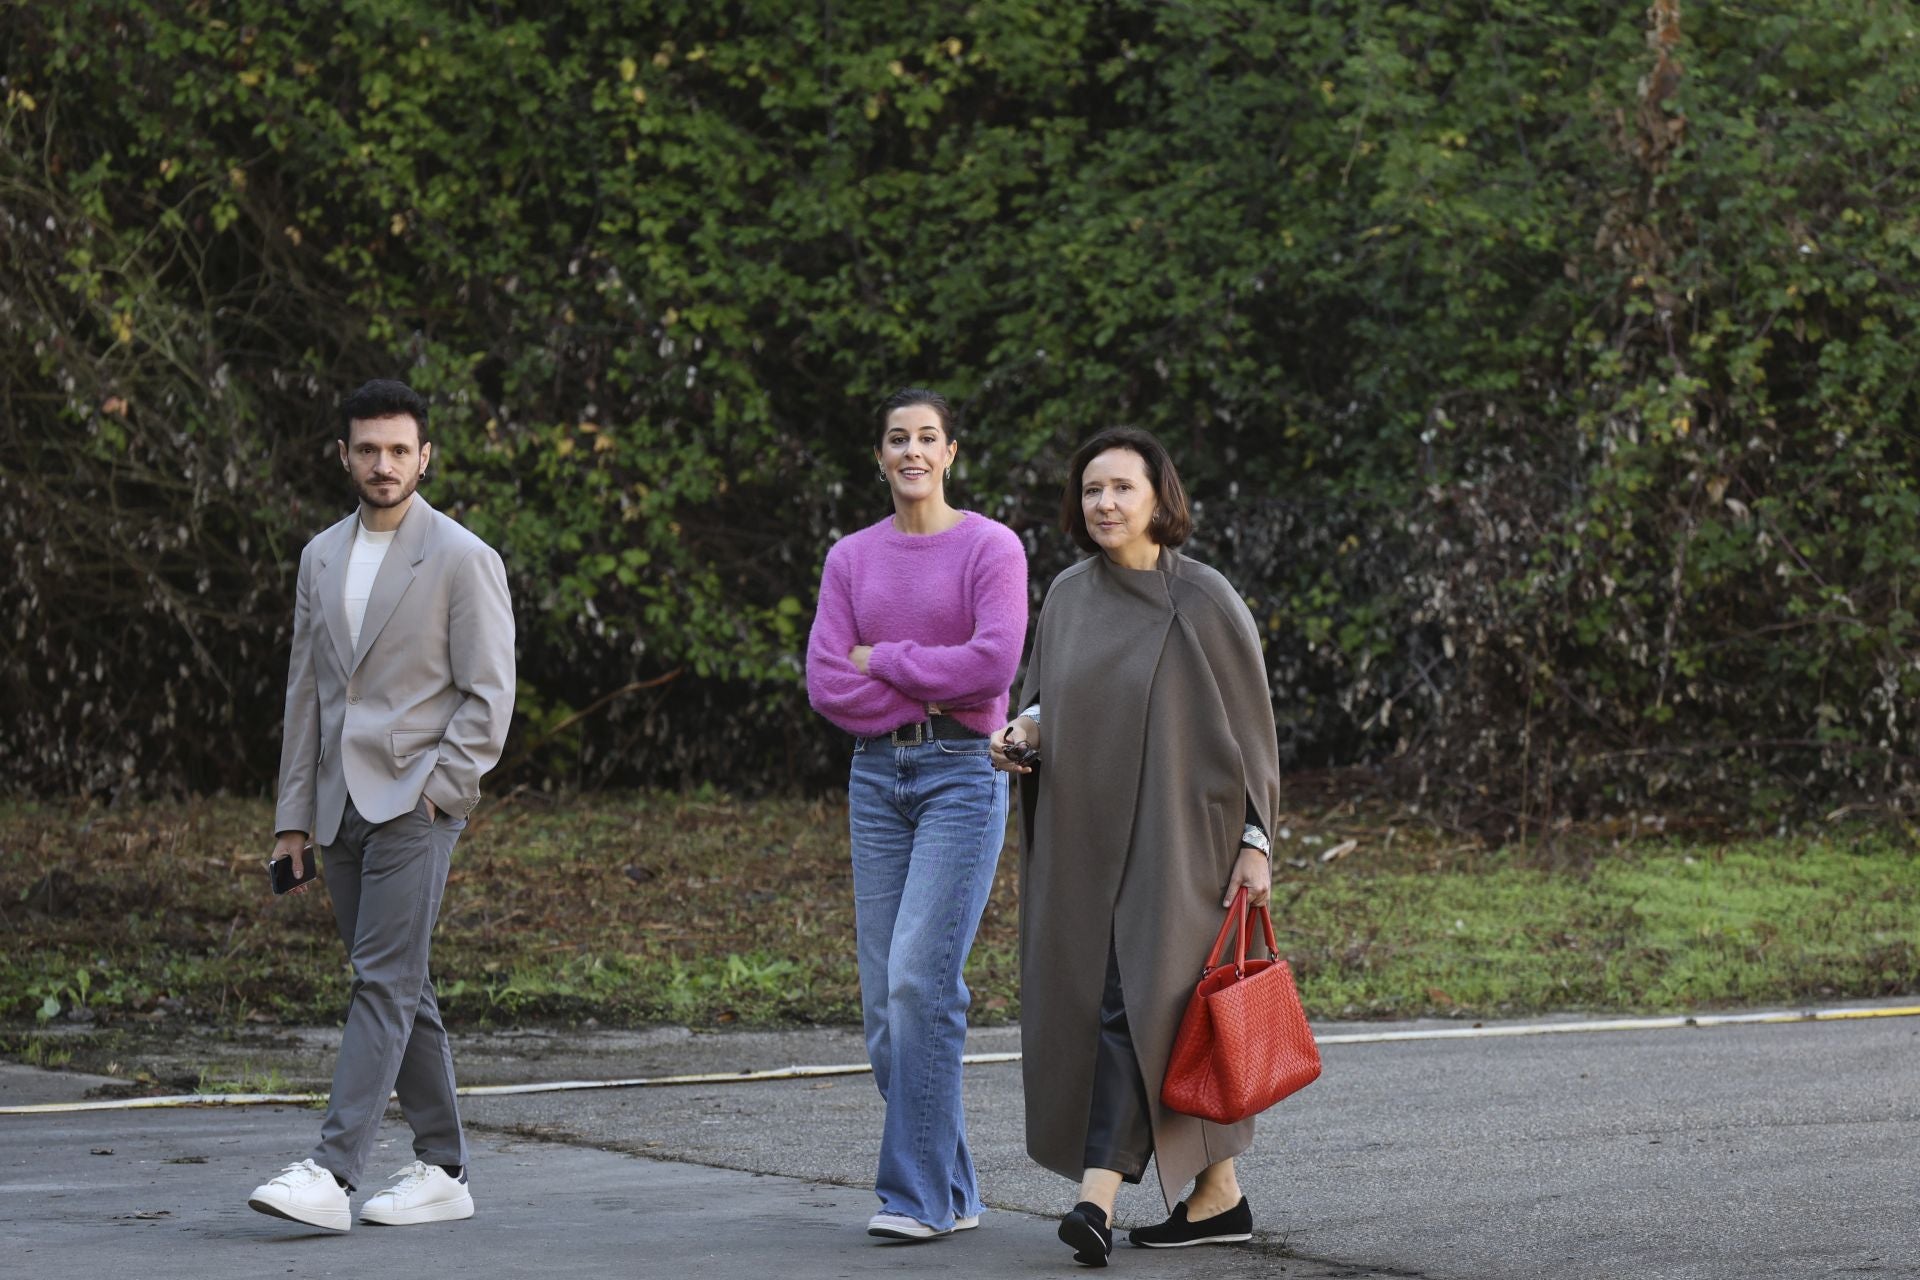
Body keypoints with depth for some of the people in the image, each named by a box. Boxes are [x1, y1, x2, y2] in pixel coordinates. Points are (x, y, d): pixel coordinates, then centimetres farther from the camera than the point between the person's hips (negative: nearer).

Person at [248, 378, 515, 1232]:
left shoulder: (463, 560, -5)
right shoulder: (322, 557, 14)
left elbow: (489, 696, -7)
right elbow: (306, 689, 16)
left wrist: (436, 790, -14)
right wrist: (293, 814, 12)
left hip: (416, 801, -7)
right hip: (341, 805, 7)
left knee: (384, 983, -13)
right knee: (399, 991, 9)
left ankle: (331, 1173, -20)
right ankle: (442, 1171, 15)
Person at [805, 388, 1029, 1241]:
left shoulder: (991, 548, -1)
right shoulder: (850, 559, 11)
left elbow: (993, 664, -14)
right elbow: (827, 683, 3)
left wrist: (883, 660, -6)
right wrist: (928, 691, -8)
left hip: (962, 776, -5)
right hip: (876, 777, 5)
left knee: (920, 977, -15)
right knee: (884, 999, 3)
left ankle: (917, 1193, -10)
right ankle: (952, 1191, 12)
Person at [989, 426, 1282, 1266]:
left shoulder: (1205, 600, -7)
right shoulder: (1068, 597, 7)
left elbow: (1248, 726, -5)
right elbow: (1047, 696, 18)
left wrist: (1255, 843, -10)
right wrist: (1021, 732, -5)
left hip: (1175, 836, -6)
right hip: (1085, 837, 6)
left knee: (1135, 1002, -16)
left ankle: (1100, 1194, -23)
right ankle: (1217, 1195, 19)